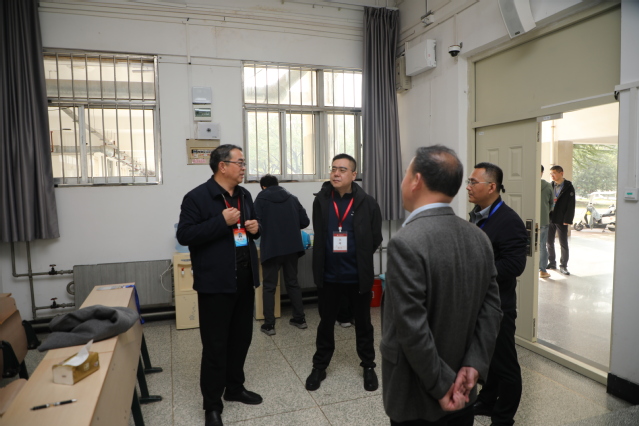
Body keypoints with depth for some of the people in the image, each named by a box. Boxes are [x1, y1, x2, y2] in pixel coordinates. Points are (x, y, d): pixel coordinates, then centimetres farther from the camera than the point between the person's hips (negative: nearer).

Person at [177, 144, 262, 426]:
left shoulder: (244, 195, 11)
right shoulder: (197, 197, -11)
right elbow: (184, 235, -17)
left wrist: (256, 228, -2)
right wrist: (222, 221, -24)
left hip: (244, 279, 7)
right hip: (216, 282, -7)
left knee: (241, 337, 18)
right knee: (215, 345, 3)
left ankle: (234, 387, 37)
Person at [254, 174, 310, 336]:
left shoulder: (261, 198, -4)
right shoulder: (292, 197, 7)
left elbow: (257, 223, -12)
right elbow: (305, 222, 6)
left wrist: (267, 229, 9)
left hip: (271, 248, -4)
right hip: (292, 247, 4)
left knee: (269, 286, 6)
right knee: (293, 282, 17)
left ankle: (269, 324, 7)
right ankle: (300, 319, 22)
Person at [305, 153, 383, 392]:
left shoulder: (367, 203, -8)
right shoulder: (321, 200, -3)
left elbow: (375, 239, -1)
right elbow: (319, 236, 7)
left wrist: (360, 258, -1)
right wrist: (329, 257, 5)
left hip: (358, 275, -1)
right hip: (328, 275, 2)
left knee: (363, 324, 16)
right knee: (326, 323, 16)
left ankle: (368, 367, 34)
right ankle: (319, 367, 33)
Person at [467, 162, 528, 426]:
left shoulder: (509, 221, -19)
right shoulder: (476, 215, 9)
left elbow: (514, 265, -26)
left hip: (497, 306, -9)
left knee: (504, 363, 8)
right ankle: (487, 402, 41)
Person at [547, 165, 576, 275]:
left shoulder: (568, 187, -4)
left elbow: (571, 204, -8)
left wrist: (568, 220, -14)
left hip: (561, 220, -5)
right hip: (549, 218, 5)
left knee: (563, 244, 2)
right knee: (549, 242, 10)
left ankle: (563, 266, 10)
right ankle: (552, 263, 22)